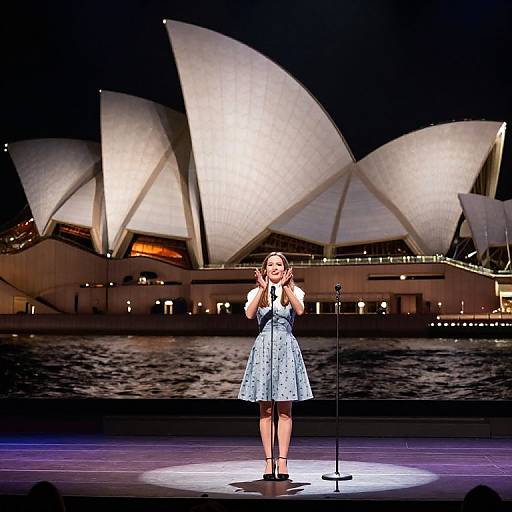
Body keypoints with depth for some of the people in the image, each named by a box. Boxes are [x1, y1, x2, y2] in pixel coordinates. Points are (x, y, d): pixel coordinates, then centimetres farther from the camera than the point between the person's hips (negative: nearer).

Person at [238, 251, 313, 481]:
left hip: (286, 347, -1)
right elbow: (249, 314, -11)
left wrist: (285, 286, -20)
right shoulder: (256, 293, 10)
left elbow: (299, 310, -14)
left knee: (284, 410, 0)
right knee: (265, 410, 1)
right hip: (263, 348, 1)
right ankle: (269, 460, 3)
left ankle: (282, 460, 0)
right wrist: (262, 288, -17)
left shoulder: (294, 291, 8)